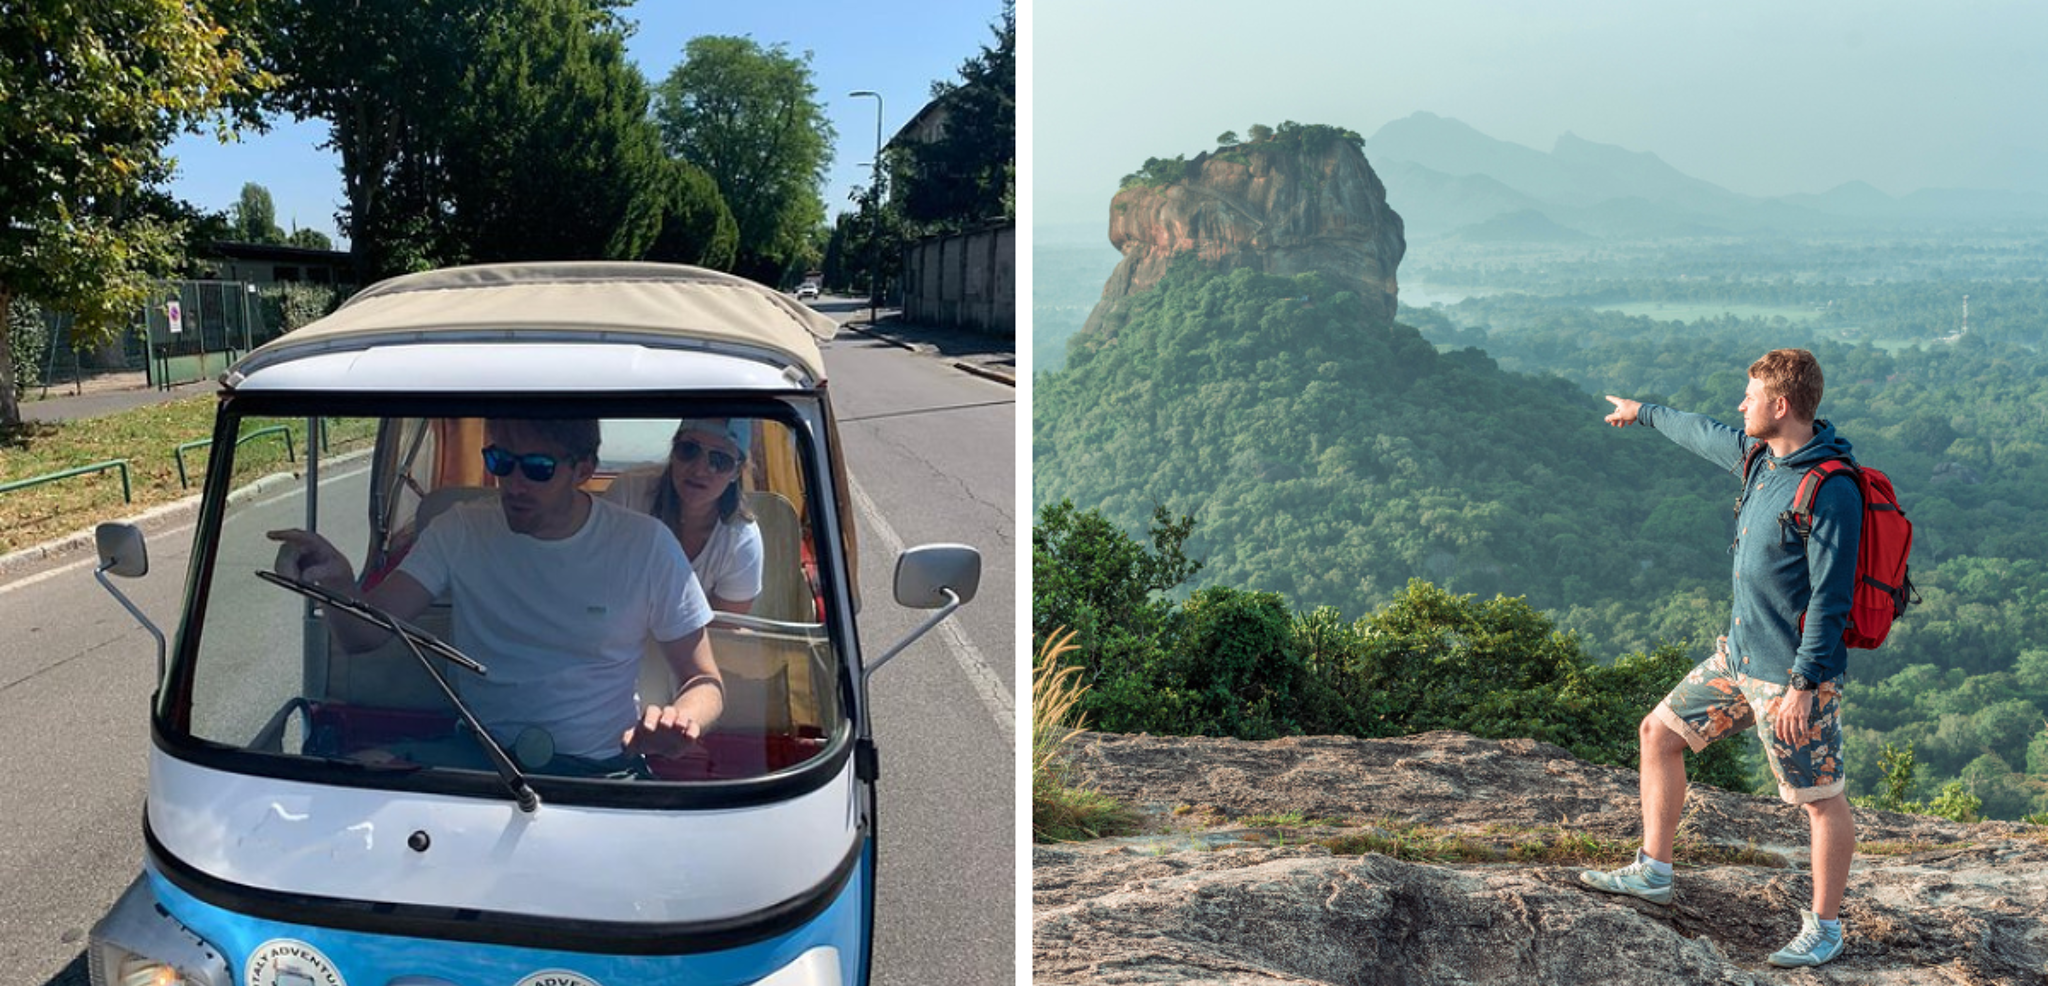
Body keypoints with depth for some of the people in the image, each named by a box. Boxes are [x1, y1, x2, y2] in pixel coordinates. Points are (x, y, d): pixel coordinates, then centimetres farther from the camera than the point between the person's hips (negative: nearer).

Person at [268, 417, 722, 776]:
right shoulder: (461, 531, 2)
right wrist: (337, 580, -30)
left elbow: (705, 684, -1)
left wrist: (680, 718, -26)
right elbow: (364, 634, -6)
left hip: (601, 769, -2)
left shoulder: (644, 545, -6)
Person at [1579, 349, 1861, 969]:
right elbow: (1705, 434, 26)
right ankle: (1652, 872, 24)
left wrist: (1803, 686, -22)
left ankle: (1824, 930, 18)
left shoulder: (1832, 493, -21)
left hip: (1791, 674, -9)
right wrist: (1643, 413, 40)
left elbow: (1829, 600, -22)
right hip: (1737, 657, 9)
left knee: (1821, 801, 3)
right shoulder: (1762, 459, 5)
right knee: (1658, 733, 14)